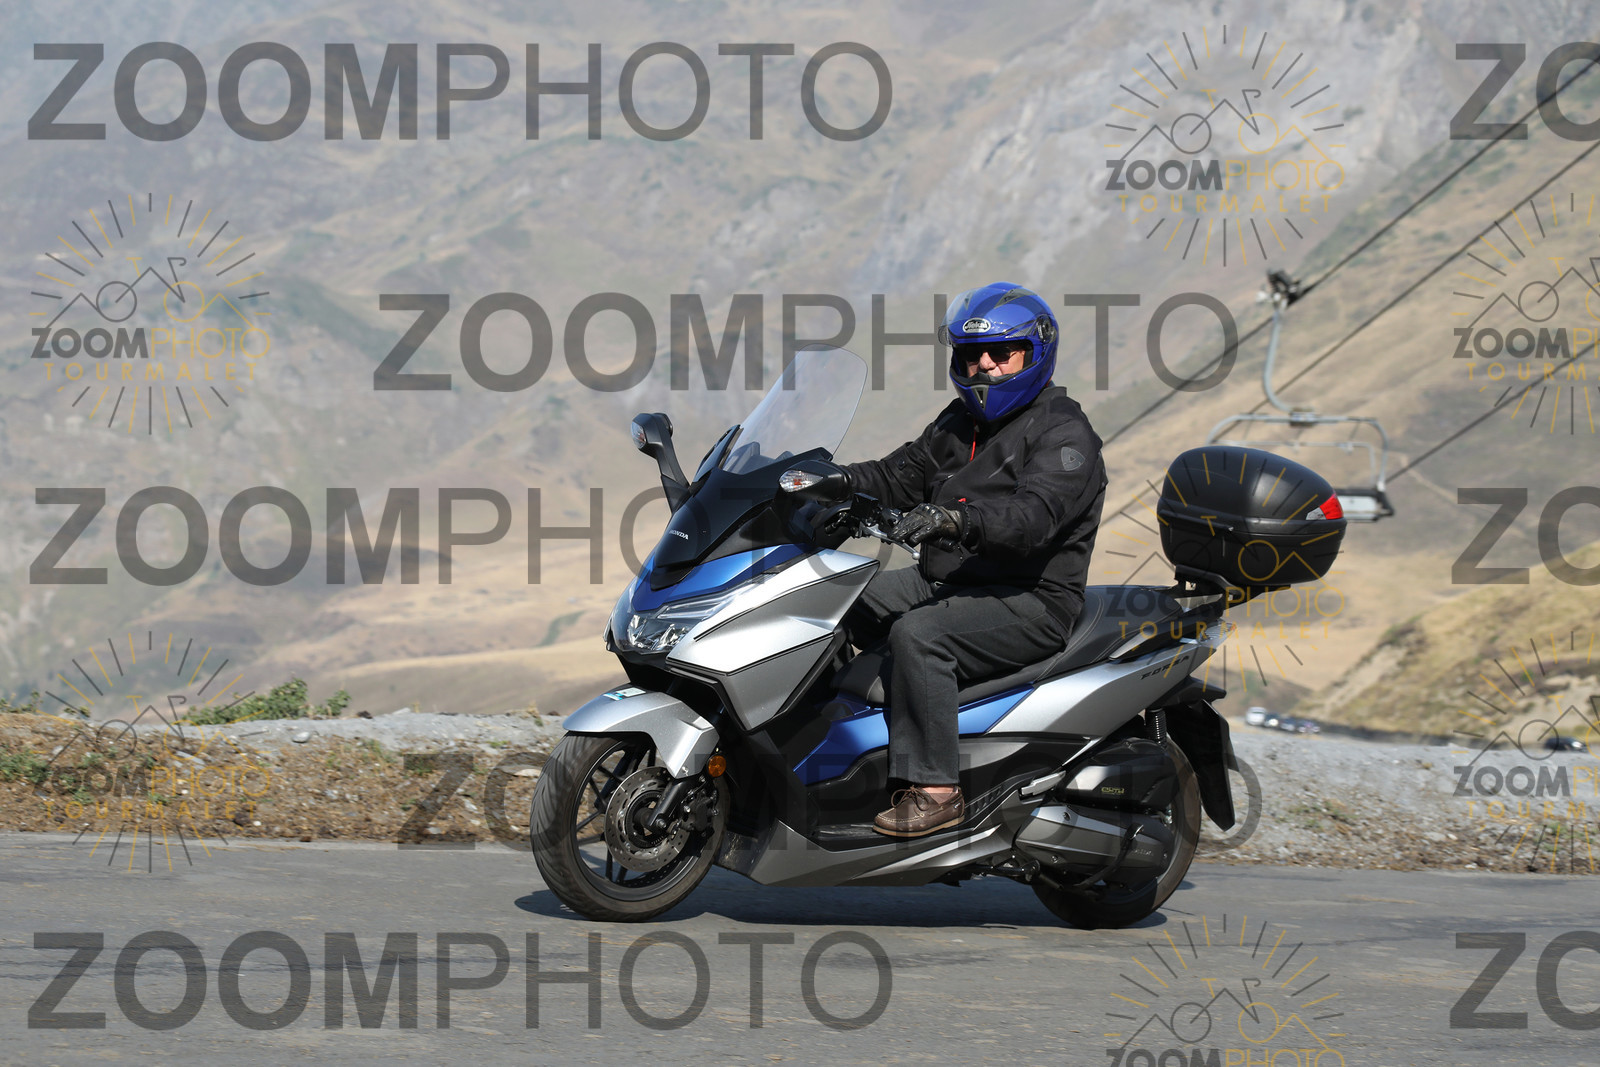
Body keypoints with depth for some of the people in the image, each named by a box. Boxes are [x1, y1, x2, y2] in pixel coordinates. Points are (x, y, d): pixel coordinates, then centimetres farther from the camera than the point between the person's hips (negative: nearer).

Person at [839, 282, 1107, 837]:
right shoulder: (960, 422, 18)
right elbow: (904, 473, 16)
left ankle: (936, 789, -30)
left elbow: (1034, 517, -27)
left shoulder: (1065, 434, -11)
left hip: (1030, 601, -9)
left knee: (917, 634, -32)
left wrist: (957, 519, -44)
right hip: (944, 581, 9)